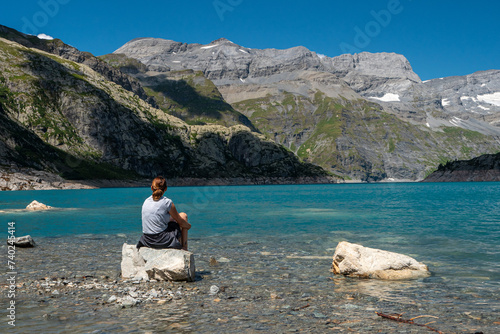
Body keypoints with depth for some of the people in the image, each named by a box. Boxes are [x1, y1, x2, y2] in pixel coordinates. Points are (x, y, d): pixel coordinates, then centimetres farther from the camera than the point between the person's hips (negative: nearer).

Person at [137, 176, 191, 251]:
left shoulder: (146, 201, 5)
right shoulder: (167, 202, -12)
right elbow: (181, 222, 0)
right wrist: (188, 225, 21)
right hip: (162, 241, -6)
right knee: (183, 216, 19)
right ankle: (184, 249, 22)